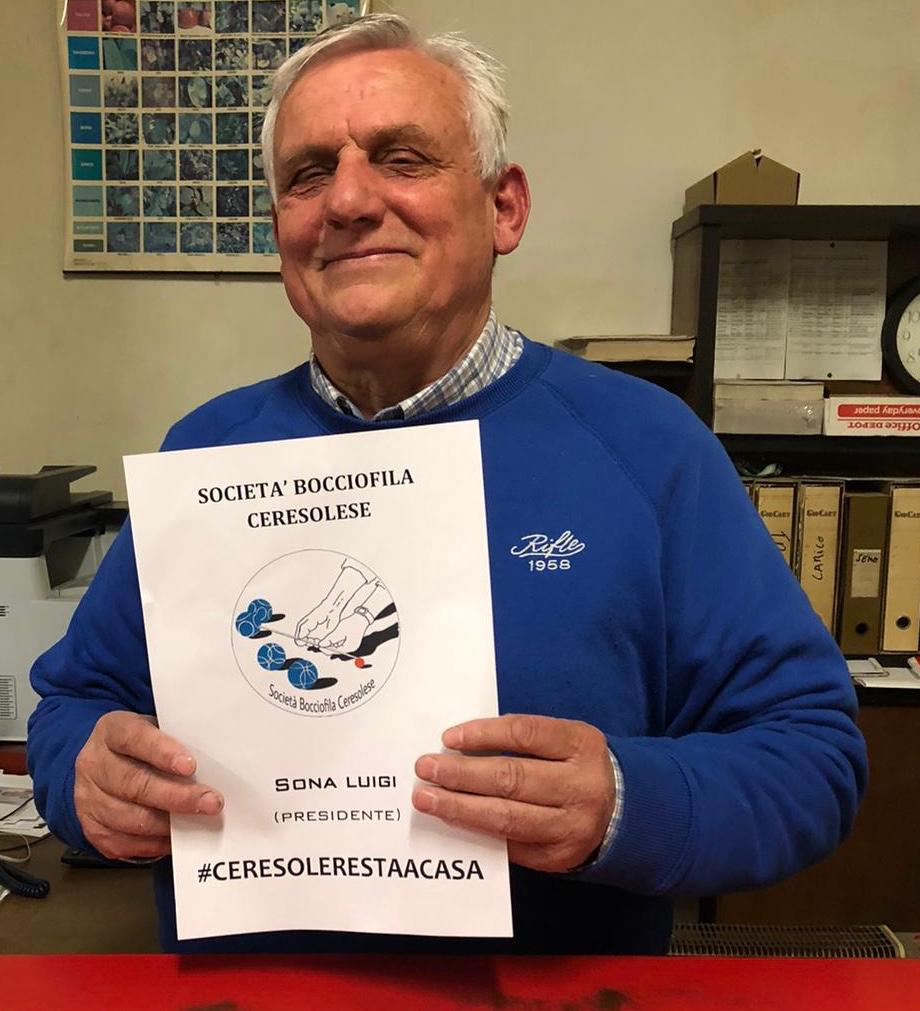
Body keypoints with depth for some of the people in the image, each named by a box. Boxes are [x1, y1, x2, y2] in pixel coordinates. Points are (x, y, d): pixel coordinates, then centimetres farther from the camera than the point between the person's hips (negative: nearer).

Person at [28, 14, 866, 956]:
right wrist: (85, 772, -12)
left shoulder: (645, 446, -10)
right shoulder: (207, 450, 0)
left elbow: (814, 751, -8)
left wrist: (625, 807, -25)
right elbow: (74, 696, 9)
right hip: (239, 981, 4)